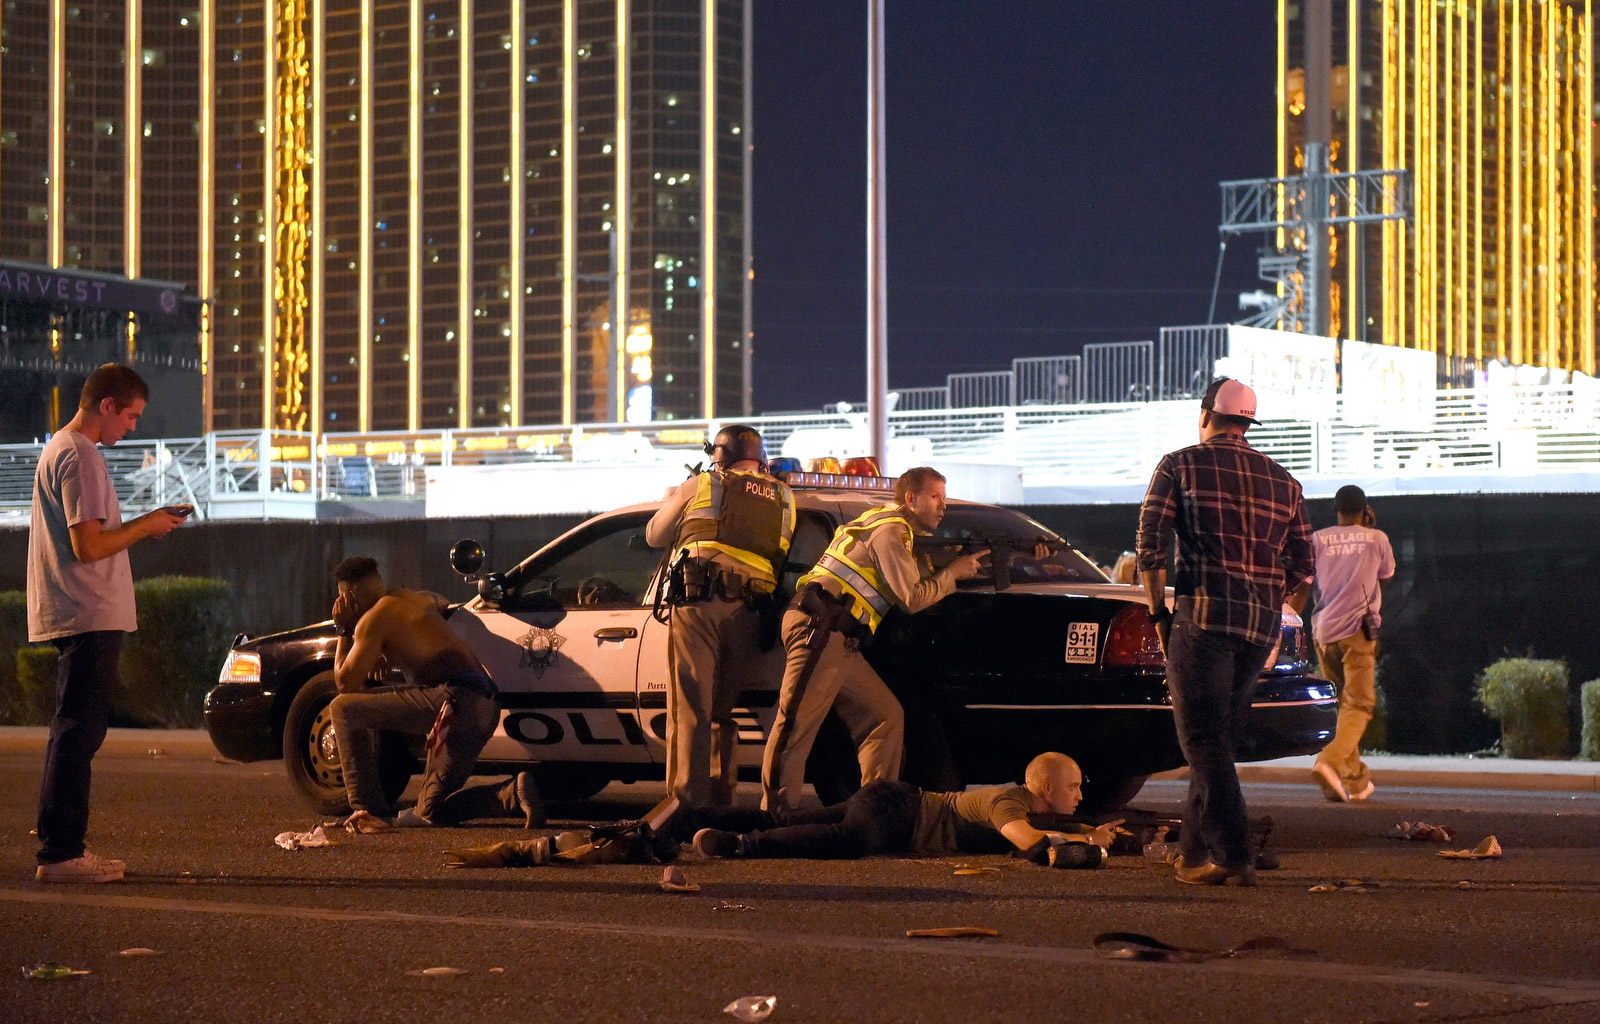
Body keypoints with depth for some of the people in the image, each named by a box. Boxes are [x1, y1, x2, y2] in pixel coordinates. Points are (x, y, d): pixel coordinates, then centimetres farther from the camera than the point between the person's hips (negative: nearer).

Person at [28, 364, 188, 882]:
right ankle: (59, 853, -9)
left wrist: (147, 520, 16)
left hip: (78, 619, 11)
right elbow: (89, 546, -20)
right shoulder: (79, 457, -14)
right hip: (89, 618, -11)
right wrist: (146, 527, -9)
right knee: (76, 733, -10)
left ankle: (66, 846, 19)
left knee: (77, 733, 14)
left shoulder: (60, 449, 19)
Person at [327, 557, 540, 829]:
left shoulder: (374, 618, 1)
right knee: (432, 811, 15)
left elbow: (346, 682, 2)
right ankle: (514, 792, -7)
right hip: (487, 707, 9)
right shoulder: (422, 599, 25)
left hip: (452, 698, -9)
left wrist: (344, 632, 17)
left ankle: (368, 809, -8)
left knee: (344, 707, -2)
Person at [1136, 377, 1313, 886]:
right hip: (1263, 624, 5)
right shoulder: (1283, 481, 16)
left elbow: (1151, 544, -5)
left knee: (1204, 741, -4)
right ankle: (1194, 852, 21)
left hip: (1204, 614, -5)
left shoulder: (1181, 465, 2)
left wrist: (1159, 611, 3)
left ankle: (1232, 857, -14)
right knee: (1218, 739, 15)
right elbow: (1302, 564, 13)